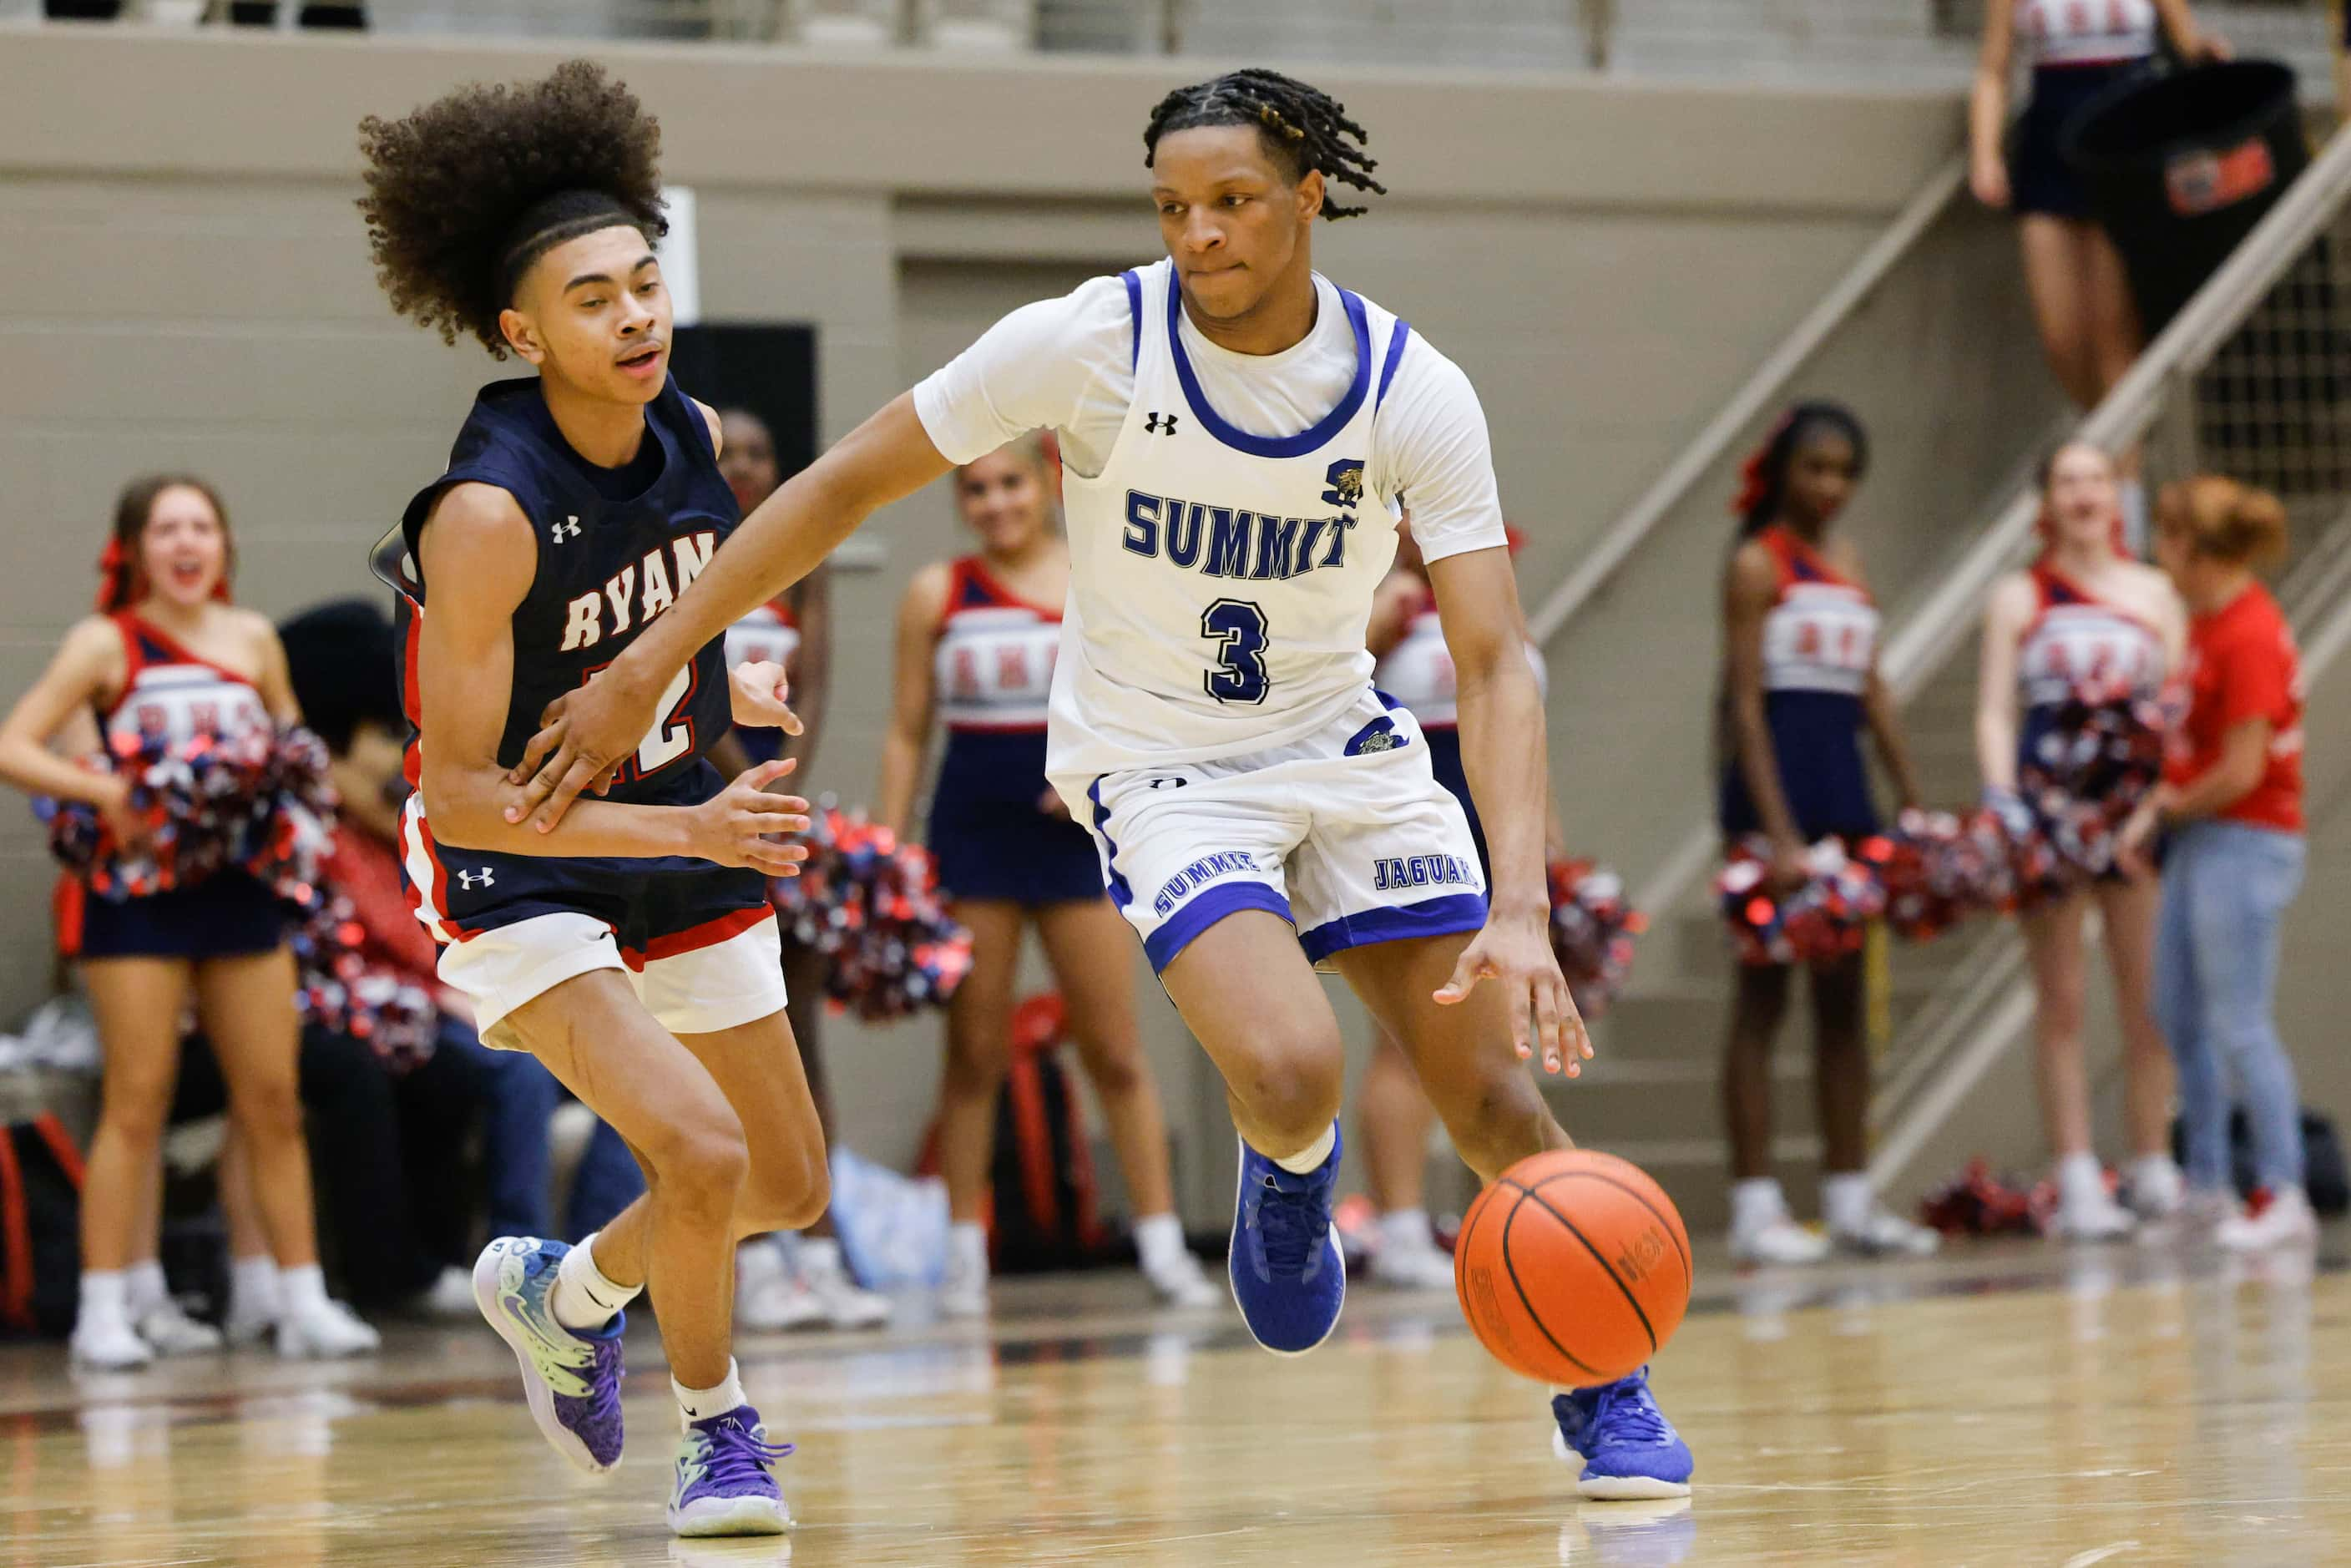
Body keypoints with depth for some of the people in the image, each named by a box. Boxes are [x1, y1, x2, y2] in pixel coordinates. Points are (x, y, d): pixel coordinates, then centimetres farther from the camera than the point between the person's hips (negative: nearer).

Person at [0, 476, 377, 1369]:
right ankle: (103, 1311, 0)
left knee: (273, 1102, 4)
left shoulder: (253, 640, 9)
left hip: (242, 892, 4)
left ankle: (303, 1302, 10)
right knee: (137, 1103, -5)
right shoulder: (106, 644, -2)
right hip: (140, 897, -4)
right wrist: (101, 793, -20)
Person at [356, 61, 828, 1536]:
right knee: (701, 1152, -25)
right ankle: (720, 1433, 0)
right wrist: (690, 828, -34)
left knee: (790, 1191, 15)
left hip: (686, 841, 7)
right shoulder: (486, 517, -28)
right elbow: (459, 794, -29)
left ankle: (568, 1291, 42)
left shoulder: (695, 438, -7)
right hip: (521, 870, -7)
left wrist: (726, 683, 7)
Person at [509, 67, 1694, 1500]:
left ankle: (1603, 1388, 22)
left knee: (1494, 1095, -3)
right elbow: (848, 484, -11)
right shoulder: (1094, 341, -19)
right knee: (1292, 1076, -26)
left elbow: (1496, 661, -19)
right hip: (1161, 768, -2)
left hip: (1341, 746, 2)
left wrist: (1521, 910, -34)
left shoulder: (1414, 393, -15)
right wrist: (643, 672, -13)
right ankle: (1292, 1171, 12)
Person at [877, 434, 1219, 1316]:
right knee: (973, 1052, 4)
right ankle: (965, 1253, 8)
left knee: (1116, 1050, 0)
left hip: (1074, 835, 0)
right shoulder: (937, 595, 3)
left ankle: (1162, 1244, 2)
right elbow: (906, 732, 5)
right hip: (971, 836, 0)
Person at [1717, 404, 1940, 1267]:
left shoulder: (1847, 561, 14)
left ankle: (1850, 1196, 14)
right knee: (1762, 999, -5)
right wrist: (1777, 832, -21)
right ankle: (1755, 1205, -4)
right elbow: (1745, 701, -13)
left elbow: (1873, 688, 15)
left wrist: (1915, 803, 8)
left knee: (1843, 1000, 10)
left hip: (1843, 782, 7)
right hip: (1775, 783, -7)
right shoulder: (1758, 563, -7)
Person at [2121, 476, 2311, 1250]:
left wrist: (2167, 809, -6)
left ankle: (2285, 1199, -6)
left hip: (2245, 841, -10)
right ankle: (2207, 1186, 23)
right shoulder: (2207, 619, 10)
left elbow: (2241, 772, -21)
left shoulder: (2250, 636, -19)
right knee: (2180, 1016, 14)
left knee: (2240, 1025, -8)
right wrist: (2161, 809, 2)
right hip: (2200, 838, 10)